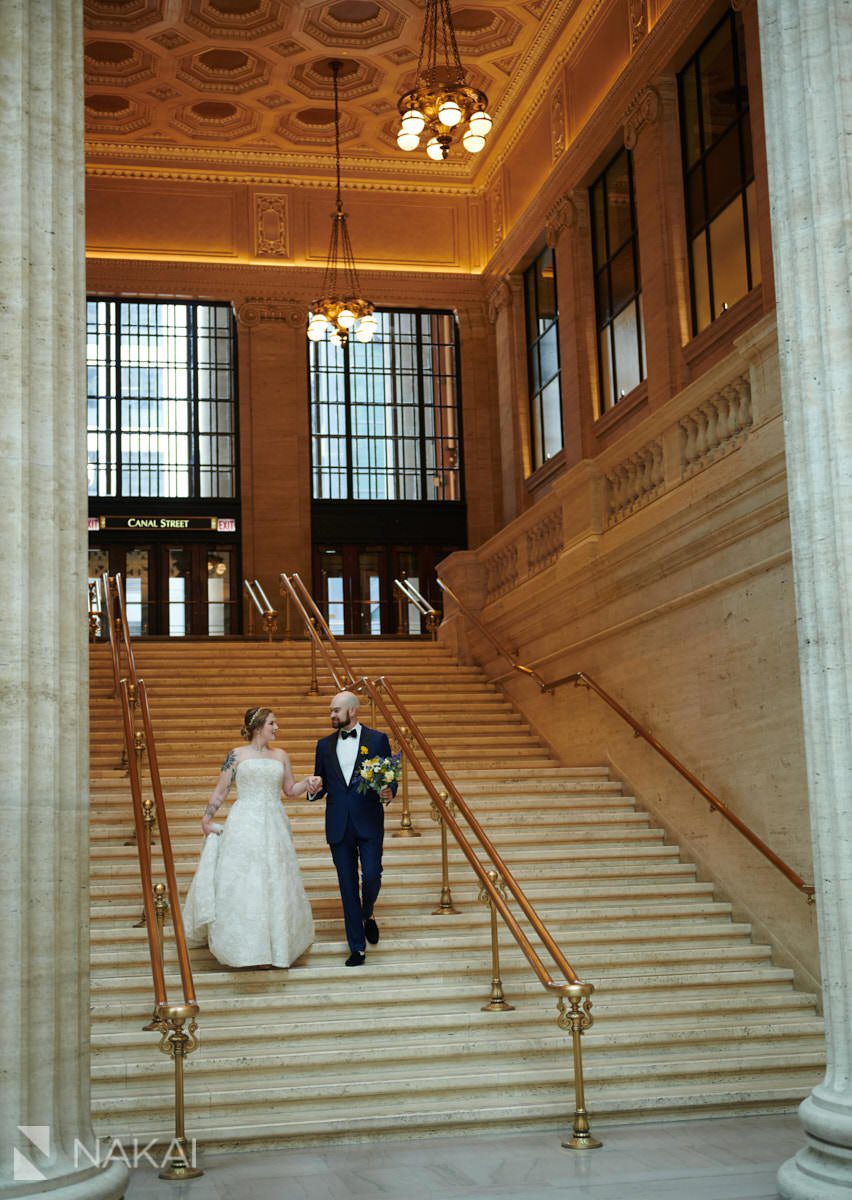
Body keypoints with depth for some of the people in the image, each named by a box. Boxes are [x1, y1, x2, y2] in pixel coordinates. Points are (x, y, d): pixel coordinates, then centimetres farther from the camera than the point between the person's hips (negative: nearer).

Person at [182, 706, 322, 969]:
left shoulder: (280, 756, 11)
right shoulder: (237, 755, 1)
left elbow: (290, 789, 17)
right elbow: (220, 791, 3)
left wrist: (307, 783, -2)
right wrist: (206, 819, -3)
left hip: (274, 827, 3)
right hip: (244, 826, -3)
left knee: (274, 884, 5)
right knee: (242, 884, -4)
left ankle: (275, 943, 16)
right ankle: (245, 945, 3)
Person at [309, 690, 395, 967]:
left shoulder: (377, 739, 1)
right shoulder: (325, 745, 10)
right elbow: (321, 784, 14)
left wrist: (389, 792, -18)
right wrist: (314, 791, -8)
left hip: (369, 822, -2)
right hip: (338, 826, 3)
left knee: (372, 876, -10)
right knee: (348, 887, 4)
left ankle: (367, 914, 25)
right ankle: (357, 948, 12)